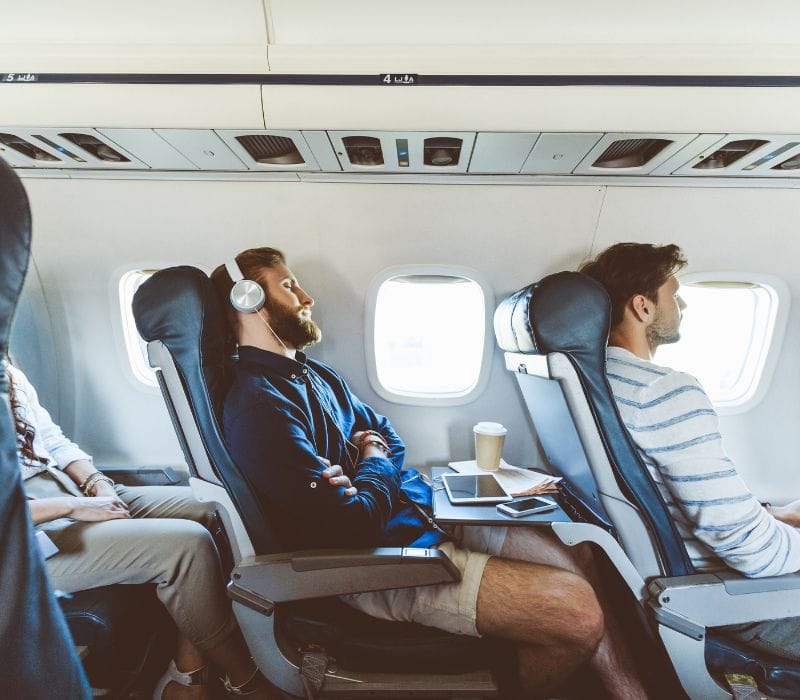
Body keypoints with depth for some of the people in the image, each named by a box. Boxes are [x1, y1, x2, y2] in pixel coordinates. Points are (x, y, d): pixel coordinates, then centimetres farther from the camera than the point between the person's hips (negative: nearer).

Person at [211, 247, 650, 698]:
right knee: (580, 612, -15)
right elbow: (352, 527, -23)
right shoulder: (258, 405, -18)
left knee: (580, 564, 2)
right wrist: (376, 464, -4)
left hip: (419, 510, 9)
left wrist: (375, 458, -3)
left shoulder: (313, 372, 14)